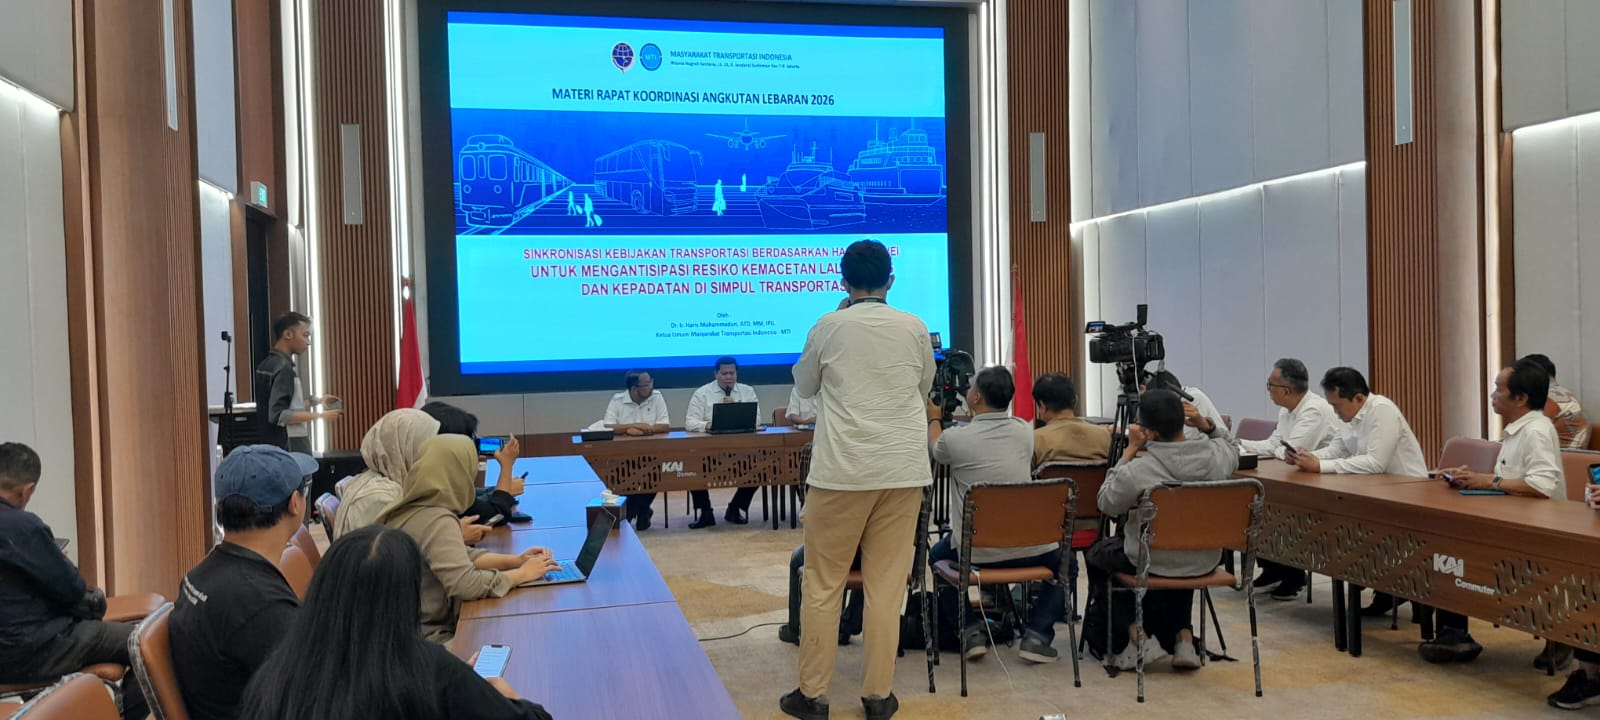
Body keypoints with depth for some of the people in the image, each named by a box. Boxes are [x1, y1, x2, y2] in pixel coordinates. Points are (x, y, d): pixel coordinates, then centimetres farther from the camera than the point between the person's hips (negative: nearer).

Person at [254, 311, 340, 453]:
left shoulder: (267, 364, 12)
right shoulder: (283, 368, -16)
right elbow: (278, 415, -22)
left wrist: (314, 401, 15)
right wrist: (319, 415, -20)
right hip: (290, 450, -9)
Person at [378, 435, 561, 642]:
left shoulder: (408, 510, 9)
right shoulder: (437, 521, -21)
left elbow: (461, 556, 15)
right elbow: (466, 584, -29)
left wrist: (517, 560, 4)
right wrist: (523, 573, -15)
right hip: (429, 639, -9)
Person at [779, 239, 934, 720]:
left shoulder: (829, 328, -3)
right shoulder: (915, 328, 2)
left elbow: (804, 386, 14)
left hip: (842, 470, -2)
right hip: (903, 469, 2)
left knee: (823, 584, 7)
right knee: (886, 584, 7)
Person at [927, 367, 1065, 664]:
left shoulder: (954, 438, -8)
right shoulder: (1024, 431, -1)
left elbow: (936, 450, 18)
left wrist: (933, 419, 39)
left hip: (974, 551, -1)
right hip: (1029, 548, 1)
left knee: (938, 557, 32)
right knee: (1061, 559, 33)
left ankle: (971, 629, 17)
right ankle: (1037, 634, 14)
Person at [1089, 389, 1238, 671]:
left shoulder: (1136, 470, -28)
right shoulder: (1216, 456, -14)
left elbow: (1106, 504, -8)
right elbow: (1231, 447, 12)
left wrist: (1130, 450, -9)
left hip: (1151, 563, -4)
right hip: (1205, 563, 5)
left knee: (1098, 554, 26)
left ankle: (1140, 637, 12)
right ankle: (1184, 637, 25)